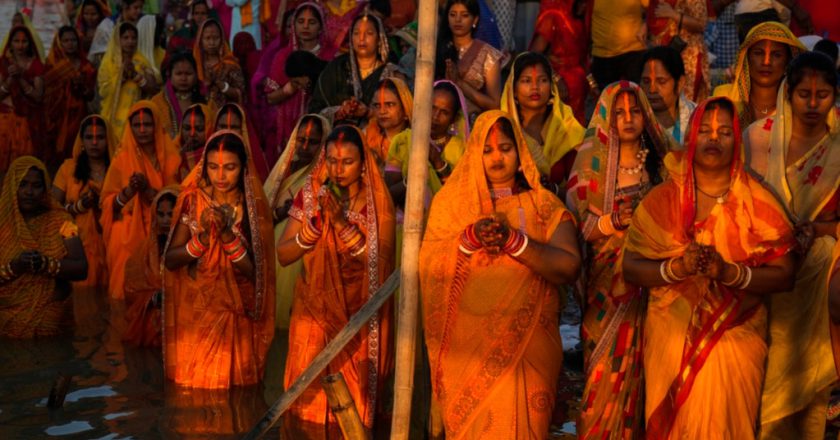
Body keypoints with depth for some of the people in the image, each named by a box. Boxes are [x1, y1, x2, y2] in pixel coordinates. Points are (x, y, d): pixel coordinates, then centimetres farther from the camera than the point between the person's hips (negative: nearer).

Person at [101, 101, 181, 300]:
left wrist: (148, 190, -16)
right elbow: (107, 203, -1)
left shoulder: (170, 159, 3)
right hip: (127, 238, -1)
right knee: (128, 286, -6)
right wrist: (129, 191, -18)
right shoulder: (122, 159, 2)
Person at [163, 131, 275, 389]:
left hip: (235, 319, -1)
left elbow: (254, 271, -10)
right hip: (194, 315, 1)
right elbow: (170, 260, -6)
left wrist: (227, 234, -23)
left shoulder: (252, 206, -4)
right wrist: (203, 235, -21)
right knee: (192, 390, 1)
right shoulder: (193, 201, -1)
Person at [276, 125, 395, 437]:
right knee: (310, 399, 3)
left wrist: (343, 224, -25)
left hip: (359, 320, -1)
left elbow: (381, 264, -17)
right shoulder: (311, 195, -2)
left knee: (354, 403, 4)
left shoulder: (377, 202, -6)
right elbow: (283, 255, -4)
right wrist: (315, 225, -19)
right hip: (315, 314, 1)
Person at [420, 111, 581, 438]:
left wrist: (513, 240, -19)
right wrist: (470, 238, -18)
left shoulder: (544, 205, 3)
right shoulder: (451, 200, 7)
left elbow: (569, 268, -9)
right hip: (465, 346, 1)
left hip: (524, 346, -1)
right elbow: (429, 266, -3)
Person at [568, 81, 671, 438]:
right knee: (606, 368, -3)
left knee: (639, 366, 3)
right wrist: (613, 222, -21)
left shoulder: (661, 162, 7)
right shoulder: (591, 162, -1)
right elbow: (576, 226, -5)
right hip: (607, 284, -2)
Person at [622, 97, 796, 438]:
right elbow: (630, 268, -2)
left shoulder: (758, 202, -1)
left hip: (736, 337, 0)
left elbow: (784, 275, -5)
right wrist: (675, 268, -19)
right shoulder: (662, 199, 1)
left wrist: (730, 272, -20)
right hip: (671, 337, 1)